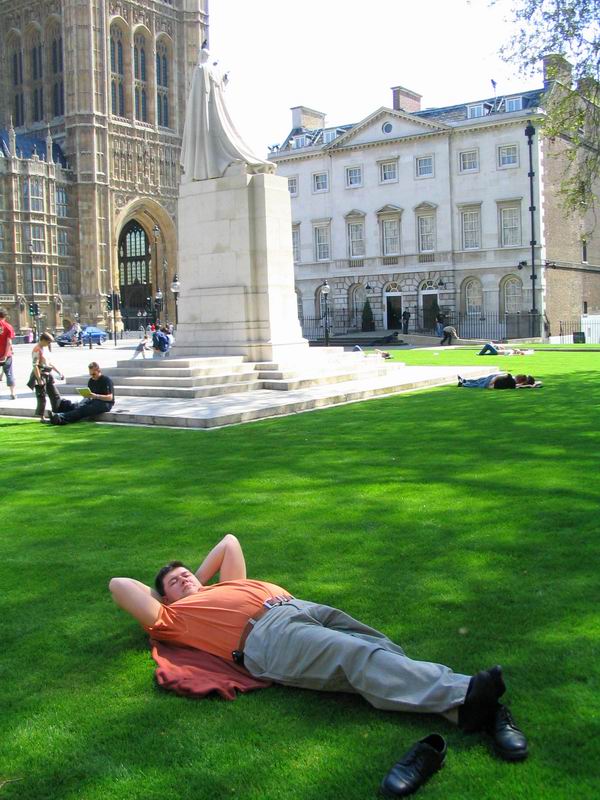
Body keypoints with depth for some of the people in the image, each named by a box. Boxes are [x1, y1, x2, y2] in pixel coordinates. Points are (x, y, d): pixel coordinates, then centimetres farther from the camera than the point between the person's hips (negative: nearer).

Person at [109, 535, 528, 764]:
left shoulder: (227, 587, 40)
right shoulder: (172, 617, 25)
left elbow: (230, 541, 53)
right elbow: (119, 584, 21)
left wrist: (198, 580, 51)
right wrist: (168, 596, 36)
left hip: (301, 607, 7)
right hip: (265, 636, -6)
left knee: (384, 651, -19)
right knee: (359, 657, -29)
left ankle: (474, 708, -35)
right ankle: (461, 694, -47)